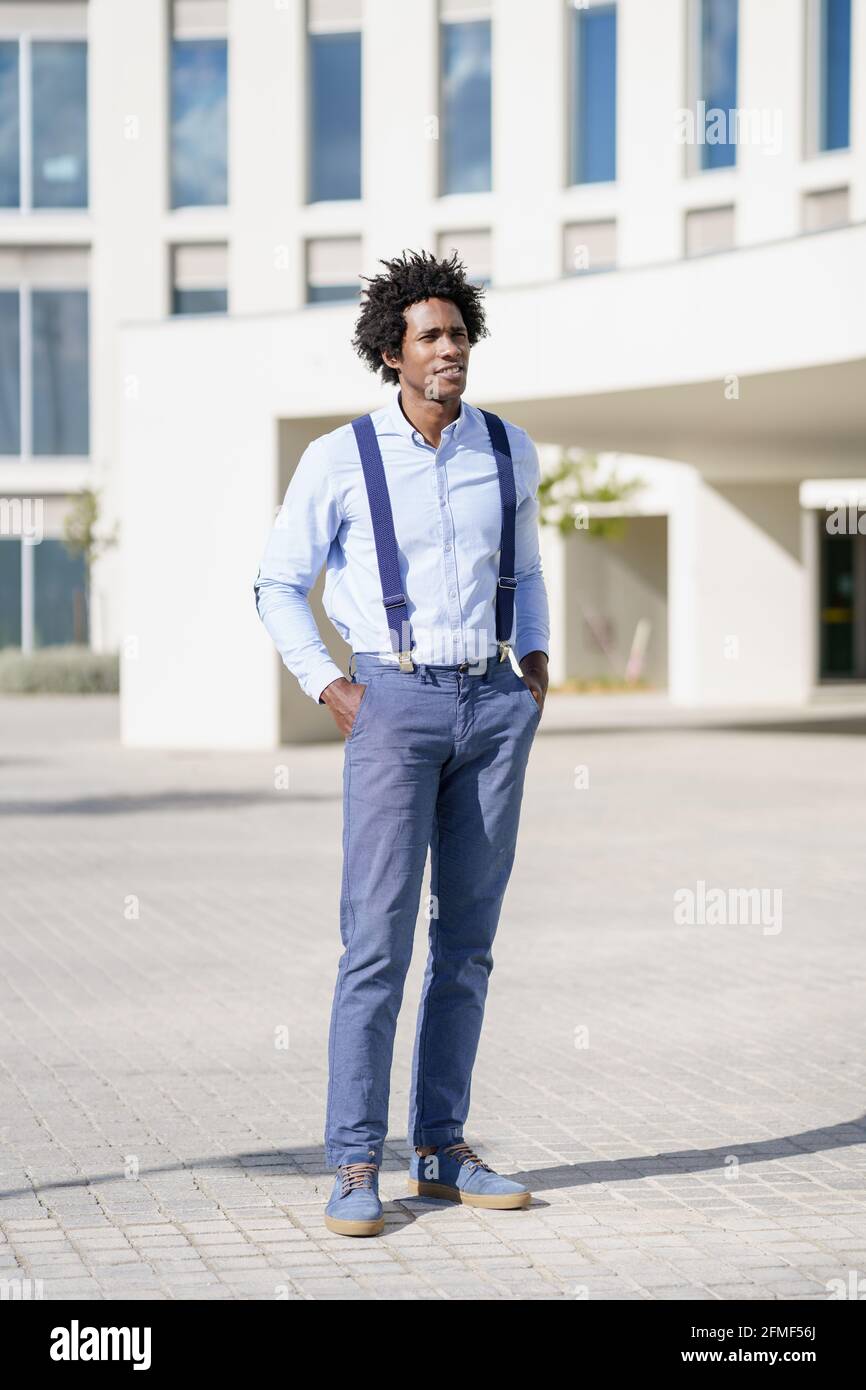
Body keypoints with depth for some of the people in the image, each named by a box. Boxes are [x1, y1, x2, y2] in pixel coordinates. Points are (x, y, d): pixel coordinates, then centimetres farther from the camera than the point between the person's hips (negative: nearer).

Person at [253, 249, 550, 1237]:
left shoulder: (510, 451, 7)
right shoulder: (340, 460, -4)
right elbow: (279, 586, 5)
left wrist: (536, 665, 11)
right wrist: (328, 688, -5)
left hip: (494, 707, 4)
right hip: (394, 701, -4)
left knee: (468, 940, 7)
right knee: (378, 940, -9)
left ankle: (441, 1150, 15)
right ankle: (354, 1167, -5)